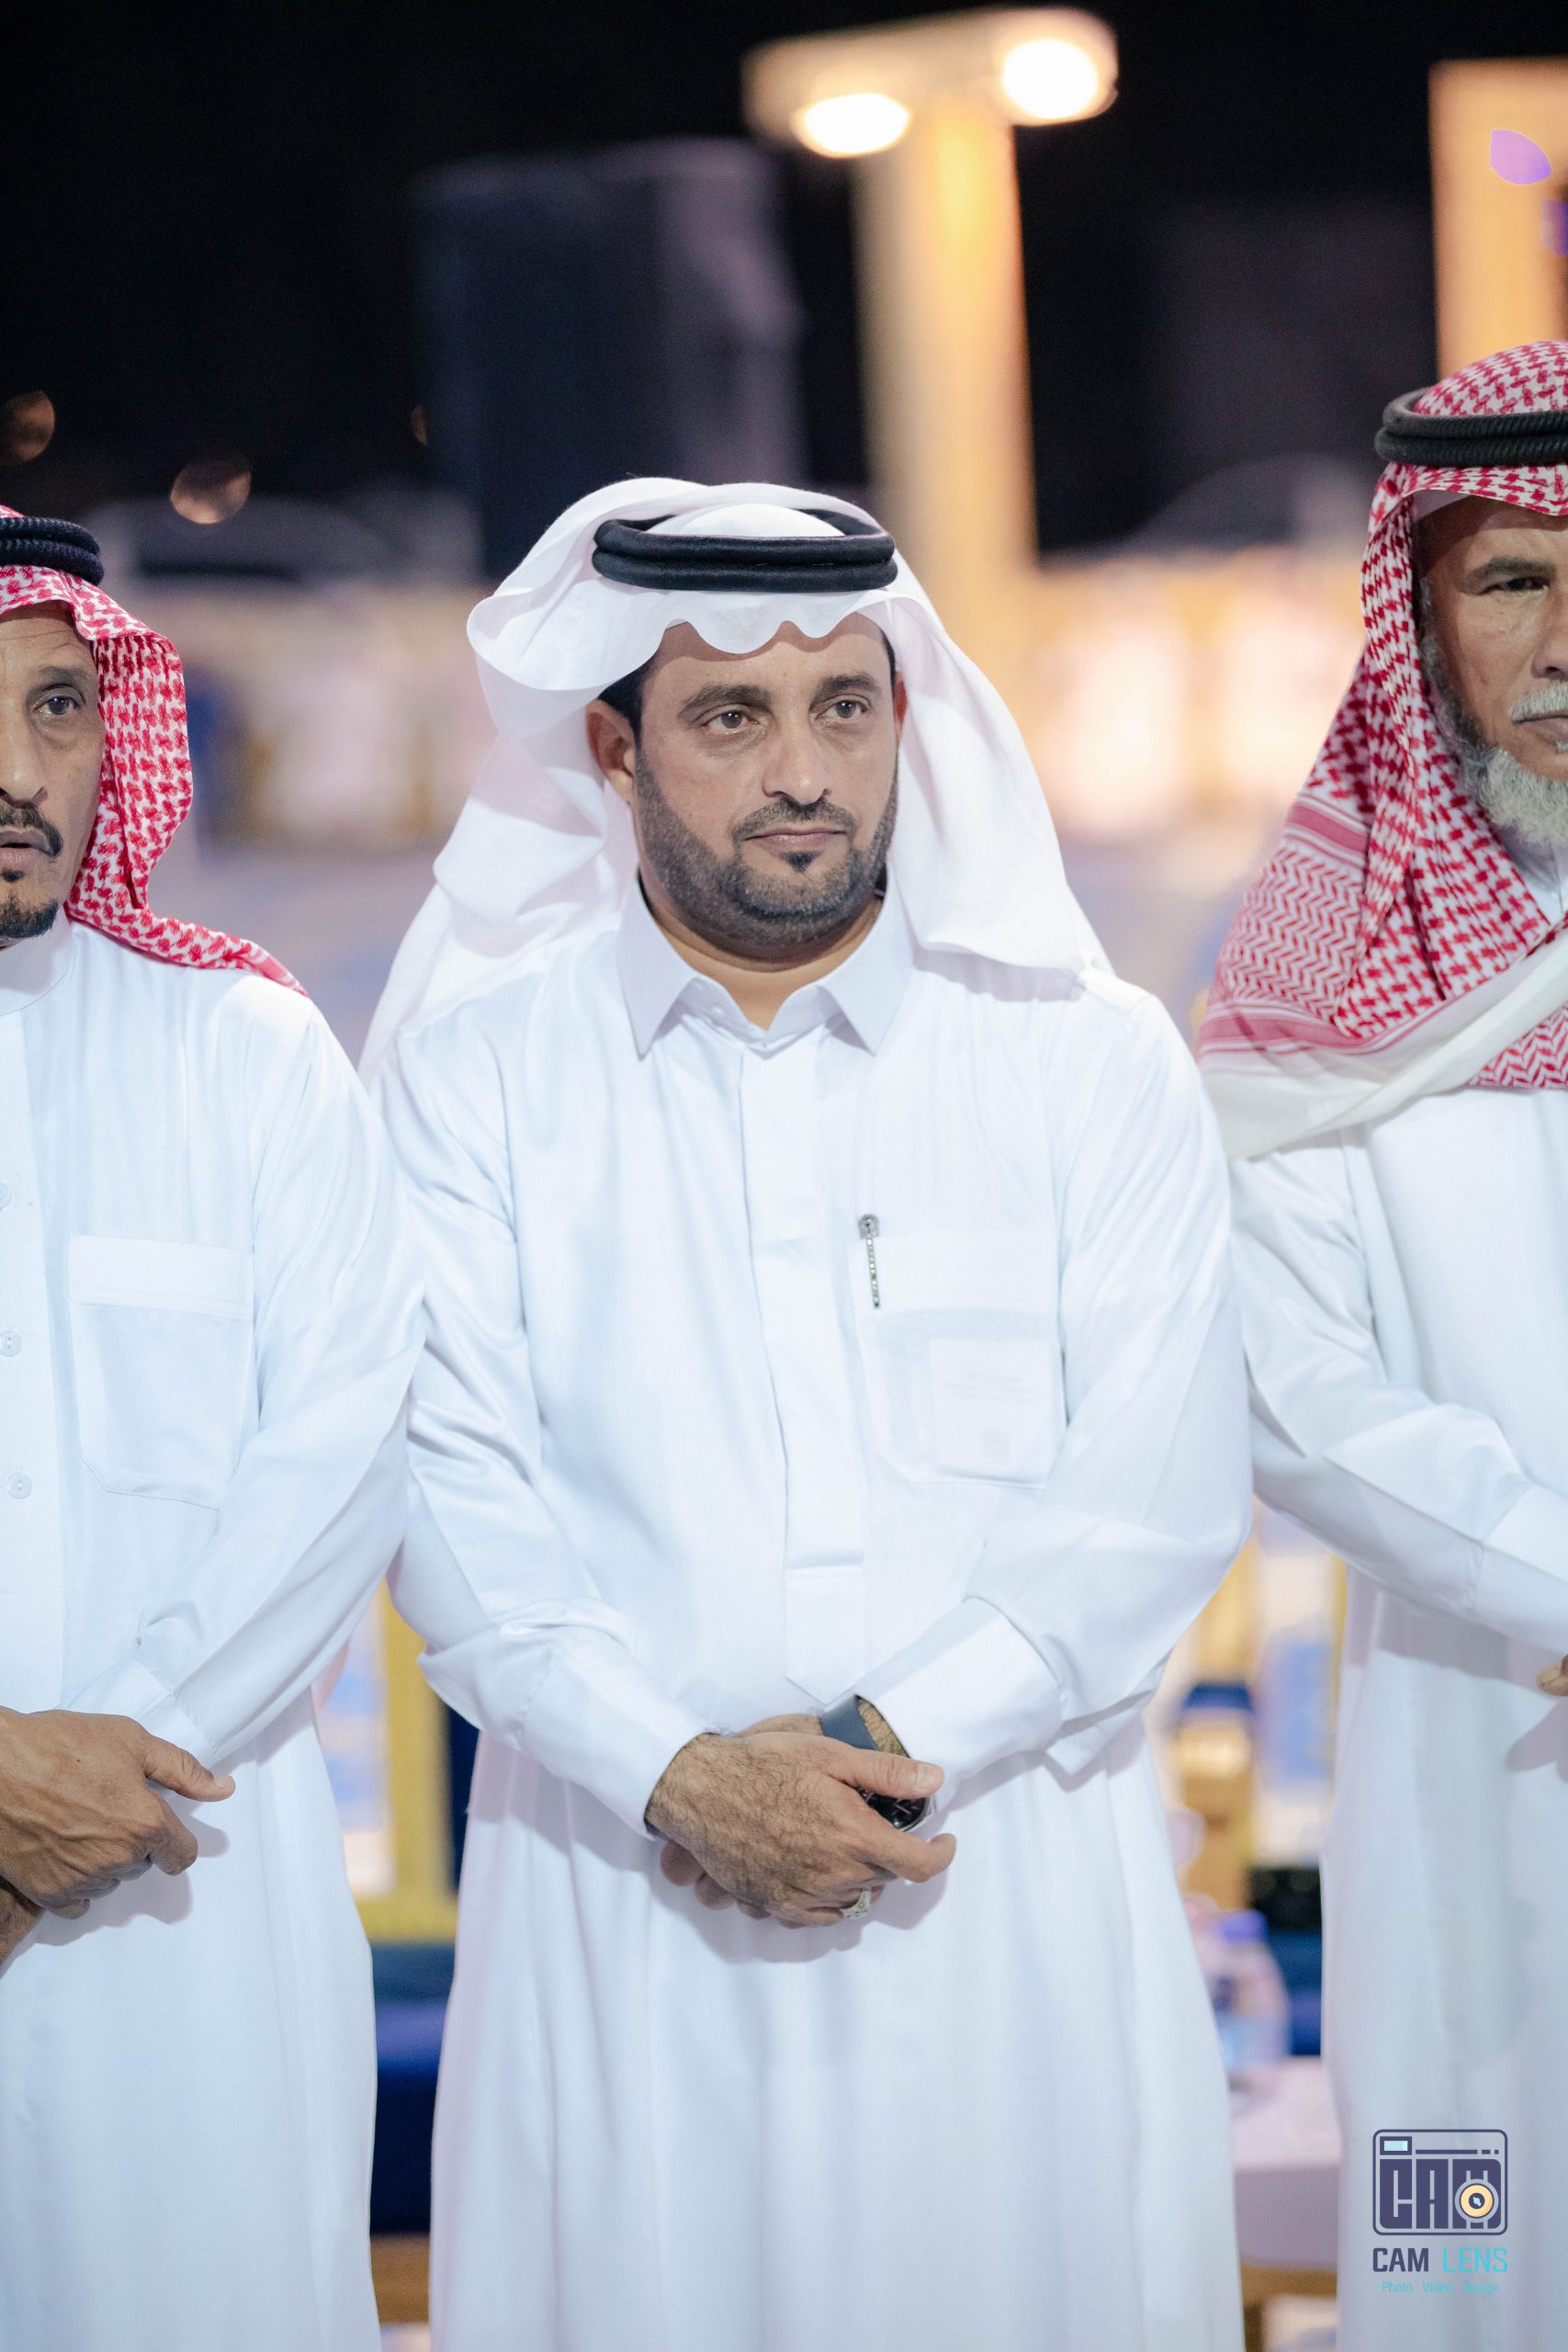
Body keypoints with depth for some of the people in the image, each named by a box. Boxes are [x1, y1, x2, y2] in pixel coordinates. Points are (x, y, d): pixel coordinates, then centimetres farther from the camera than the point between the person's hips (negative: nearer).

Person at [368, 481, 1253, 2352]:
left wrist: (898, 1748, -14)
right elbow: (450, 1485, -3)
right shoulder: (474, 1069, 5)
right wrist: (677, 1772, -16)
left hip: (1012, 1885, 0)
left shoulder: (1091, 1064, 6)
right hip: (622, 1897, 0)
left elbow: (1159, 1488, -2)